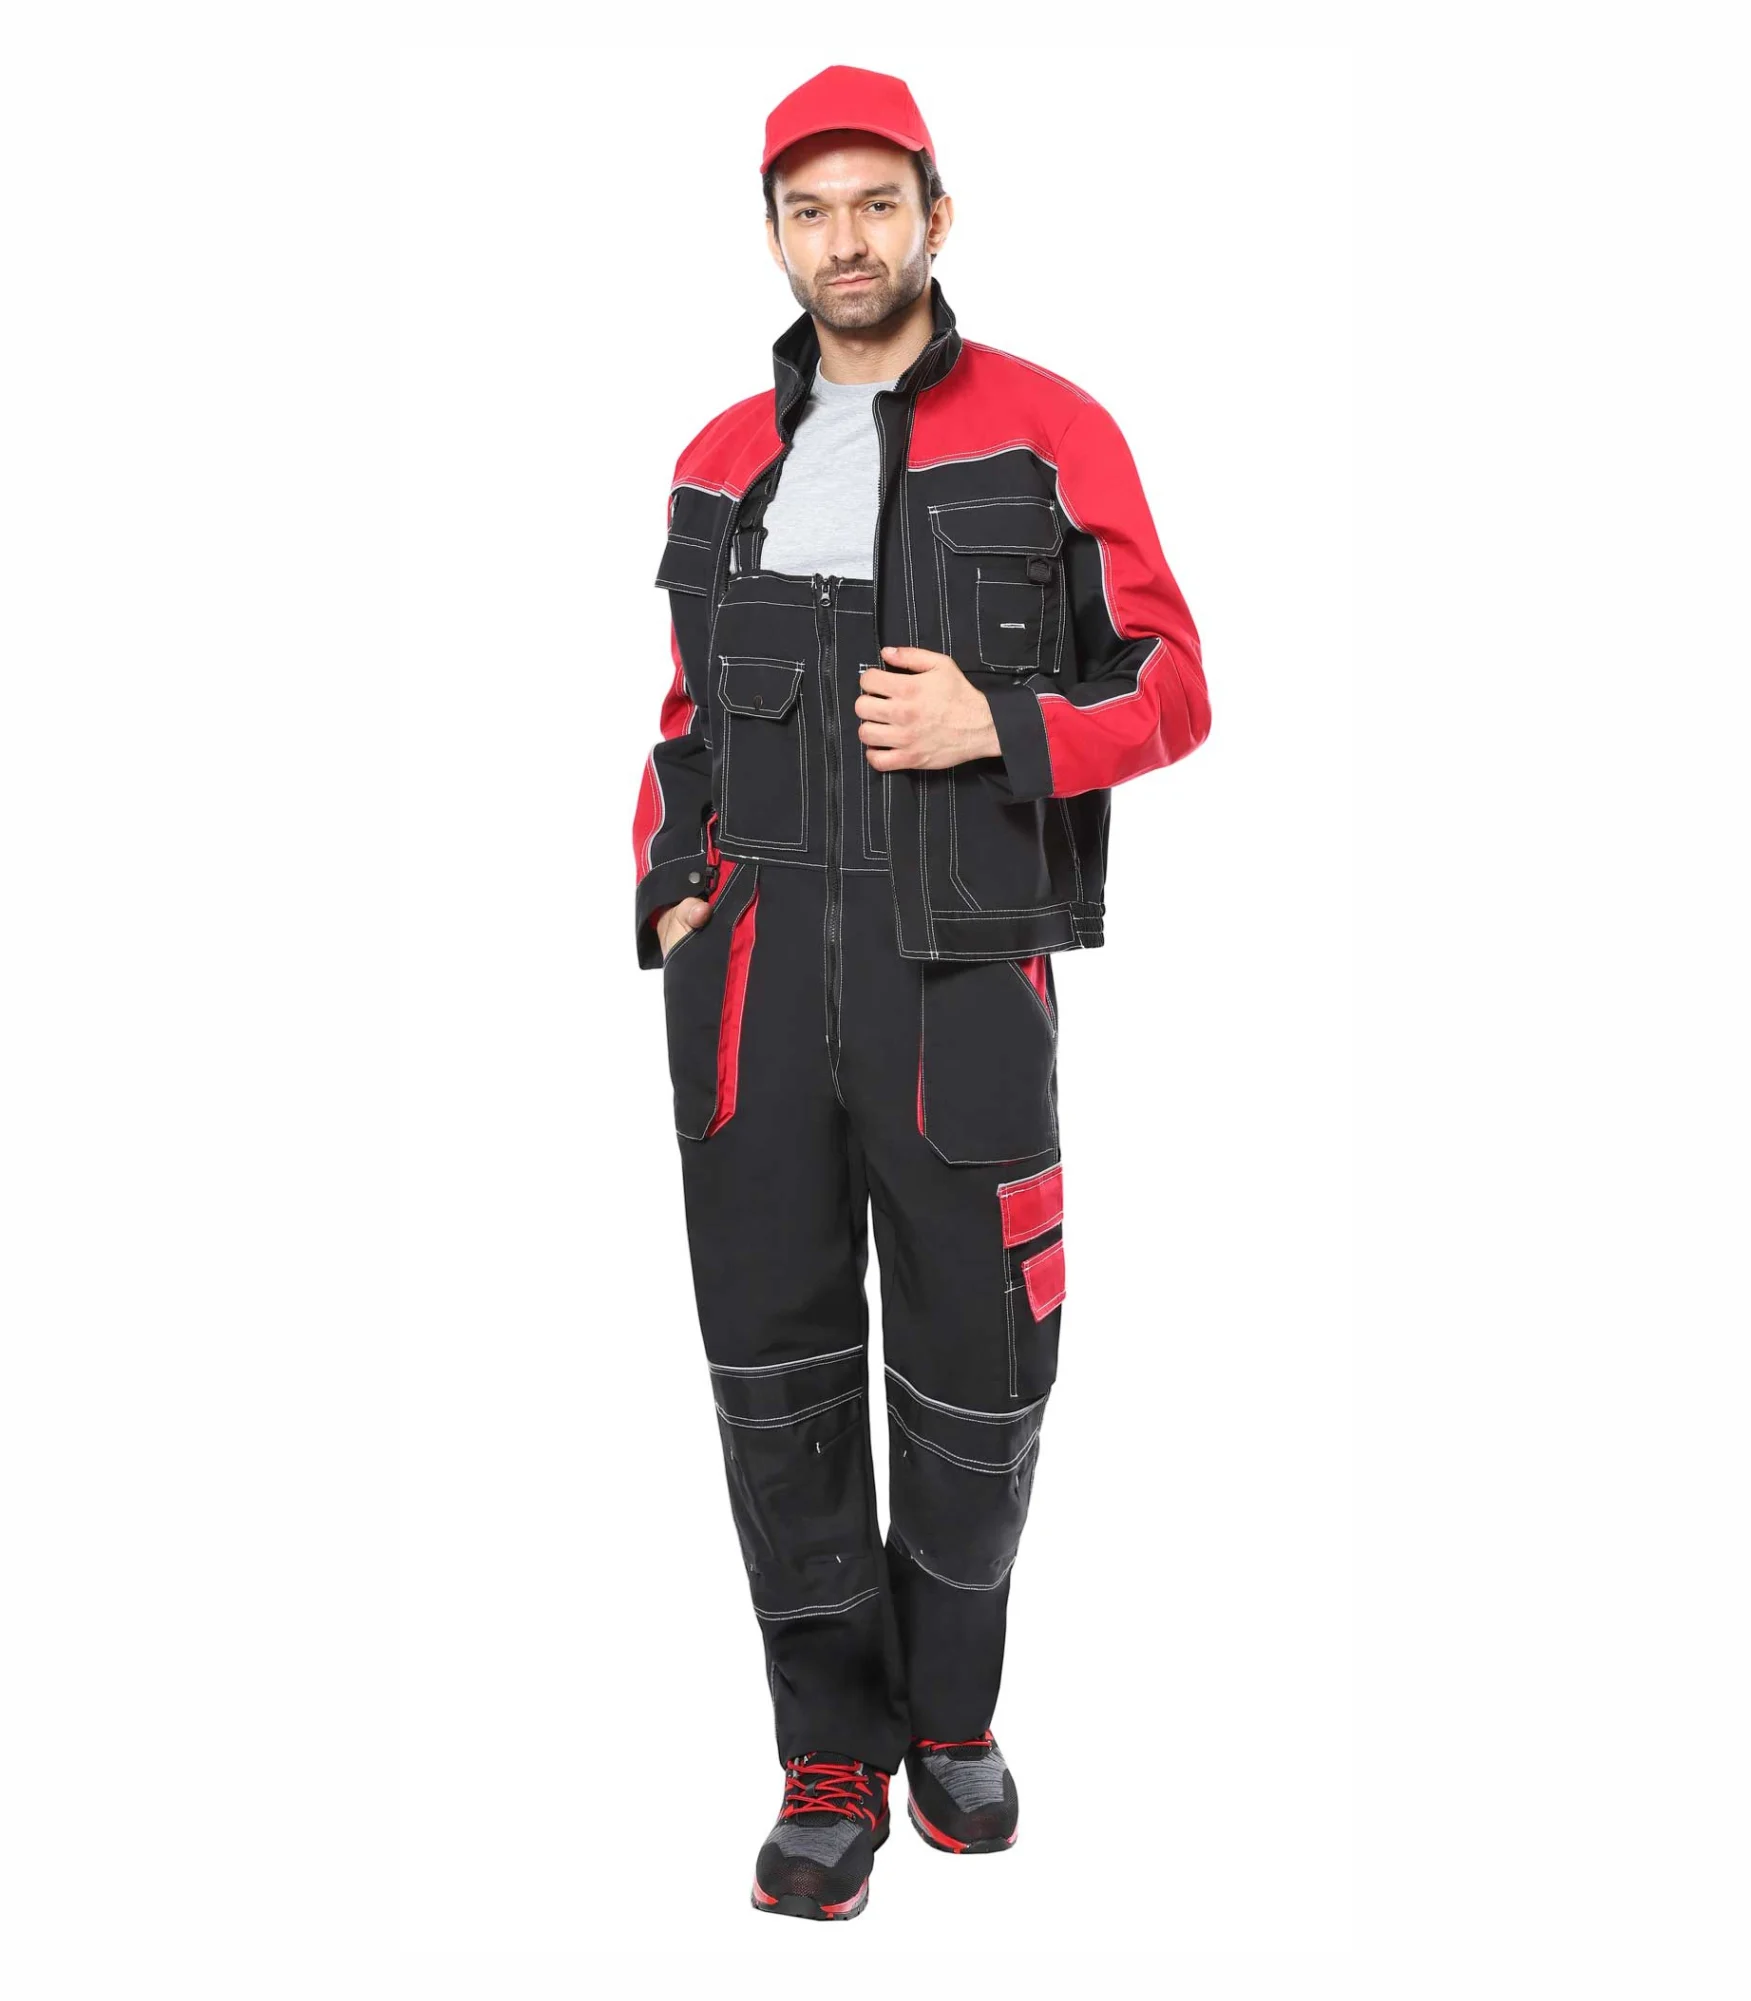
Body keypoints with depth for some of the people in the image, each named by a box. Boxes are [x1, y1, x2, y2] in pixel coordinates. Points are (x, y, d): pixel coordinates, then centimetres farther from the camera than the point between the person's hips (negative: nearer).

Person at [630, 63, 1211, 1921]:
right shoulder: (720, 462, 14)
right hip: (749, 971, 3)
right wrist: (668, 891, 6)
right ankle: (835, 1755, 18)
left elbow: (1169, 687, 2)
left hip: (960, 966, -3)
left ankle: (950, 1702, 30)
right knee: (775, 1366, 3)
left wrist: (998, 733, -15)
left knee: (970, 1368, 6)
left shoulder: (1049, 431, 2)